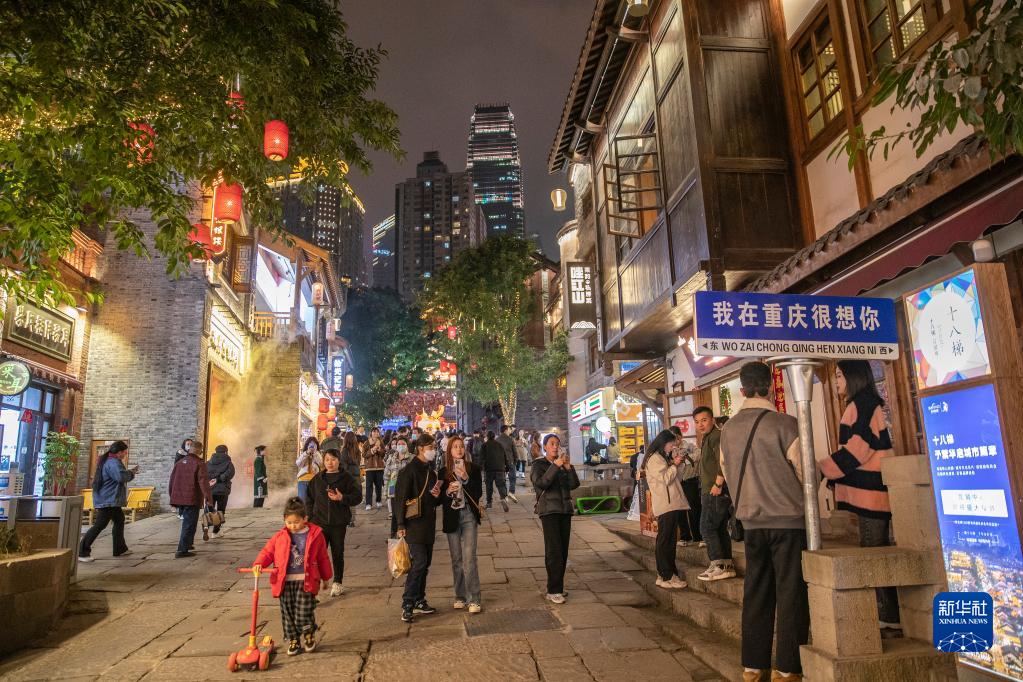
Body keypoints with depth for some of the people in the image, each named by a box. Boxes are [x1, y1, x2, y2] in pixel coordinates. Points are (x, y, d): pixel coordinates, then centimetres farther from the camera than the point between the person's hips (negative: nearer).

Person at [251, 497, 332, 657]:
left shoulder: (315, 535, -2)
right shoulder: (280, 536, 3)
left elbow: (323, 558, 7)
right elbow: (267, 551, 7)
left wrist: (325, 578, 13)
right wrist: (259, 563, -14)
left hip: (305, 581, -3)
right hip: (285, 581, 3)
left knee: (304, 612, -5)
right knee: (287, 613, 8)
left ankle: (309, 634, 23)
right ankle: (293, 640, 26)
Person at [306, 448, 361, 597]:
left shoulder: (346, 478, 0)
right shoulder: (317, 479, 8)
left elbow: (357, 497, -5)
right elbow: (309, 499, 13)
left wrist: (342, 498, -20)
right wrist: (310, 516, 4)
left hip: (338, 523, -1)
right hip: (319, 522, 1)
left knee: (338, 553, 9)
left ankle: (337, 583, 21)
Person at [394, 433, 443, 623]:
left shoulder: (430, 470, 14)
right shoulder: (409, 470, -11)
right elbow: (400, 498, -14)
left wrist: (437, 495, 2)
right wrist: (401, 525, -16)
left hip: (428, 525, 8)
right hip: (414, 524, -8)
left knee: (425, 564, 12)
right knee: (419, 563, -12)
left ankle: (419, 601, 22)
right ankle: (407, 605, -4)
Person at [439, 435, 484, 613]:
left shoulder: (473, 469, 1)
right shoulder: (444, 472, 5)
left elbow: (478, 493, -5)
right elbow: (441, 497, 7)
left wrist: (466, 478, -17)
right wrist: (448, 492, -13)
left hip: (469, 516, -2)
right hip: (452, 518, 2)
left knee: (469, 559, -9)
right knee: (456, 559, 9)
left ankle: (474, 599, -4)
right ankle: (460, 596, 21)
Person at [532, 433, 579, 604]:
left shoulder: (563, 464, 14)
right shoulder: (539, 465, 0)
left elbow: (574, 484, 3)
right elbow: (541, 483, -19)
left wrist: (568, 467, -10)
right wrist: (556, 466, -22)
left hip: (565, 509, 6)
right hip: (549, 510, -5)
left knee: (563, 550, 6)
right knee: (553, 551, -12)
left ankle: (558, 585, 17)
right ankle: (553, 591, -10)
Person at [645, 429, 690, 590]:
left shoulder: (663, 458, 23)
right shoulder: (654, 458, -7)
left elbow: (677, 479, 22)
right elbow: (665, 478, -16)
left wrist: (676, 464, 8)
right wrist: (675, 465, -5)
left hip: (673, 504, 10)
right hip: (665, 506, -10)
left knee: (669, 541, 12)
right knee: (665, 541, -9)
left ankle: (669, 573, 18)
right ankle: (666, 578, -9)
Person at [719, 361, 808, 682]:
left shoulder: (728, 428, 3)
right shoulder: (784, 424, -13)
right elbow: (805, 472, -8)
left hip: (751, 520, 5)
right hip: (787, 518, -5)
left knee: (756, 592, 12)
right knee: (791, 593, 5)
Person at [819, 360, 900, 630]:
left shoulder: (863, 403, -10)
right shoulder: (862, 404, 20)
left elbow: (857, 448, -18)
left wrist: (823, 469, -15)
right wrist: (831, 473, 18)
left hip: (870, 490, -10)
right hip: (867, 489, 10)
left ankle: (890, 616, -1)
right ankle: (888, 613, 18)